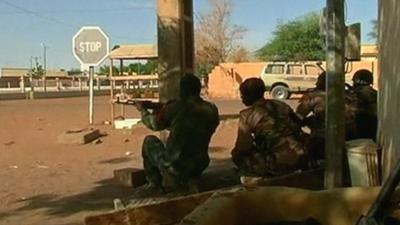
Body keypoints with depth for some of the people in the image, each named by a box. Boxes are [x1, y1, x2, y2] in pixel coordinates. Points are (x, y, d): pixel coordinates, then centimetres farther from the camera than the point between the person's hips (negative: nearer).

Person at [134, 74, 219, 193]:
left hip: (173, 168, -4)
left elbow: (153, 124, 7)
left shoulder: (175, 107, -13)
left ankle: (155, 184, 25)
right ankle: (183, 182, 20)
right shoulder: (212, 110, -2)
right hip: (198, 168, 5)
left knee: (150, 141, 21)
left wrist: (143, 110, 25)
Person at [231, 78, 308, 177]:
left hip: (280, 164, -7)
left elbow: (242, 147, -3)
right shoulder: (280, 105, 11)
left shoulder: (248, 115, -6)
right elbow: (298, 124, 21)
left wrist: (235, 154, 20)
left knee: (238, 157, 7)